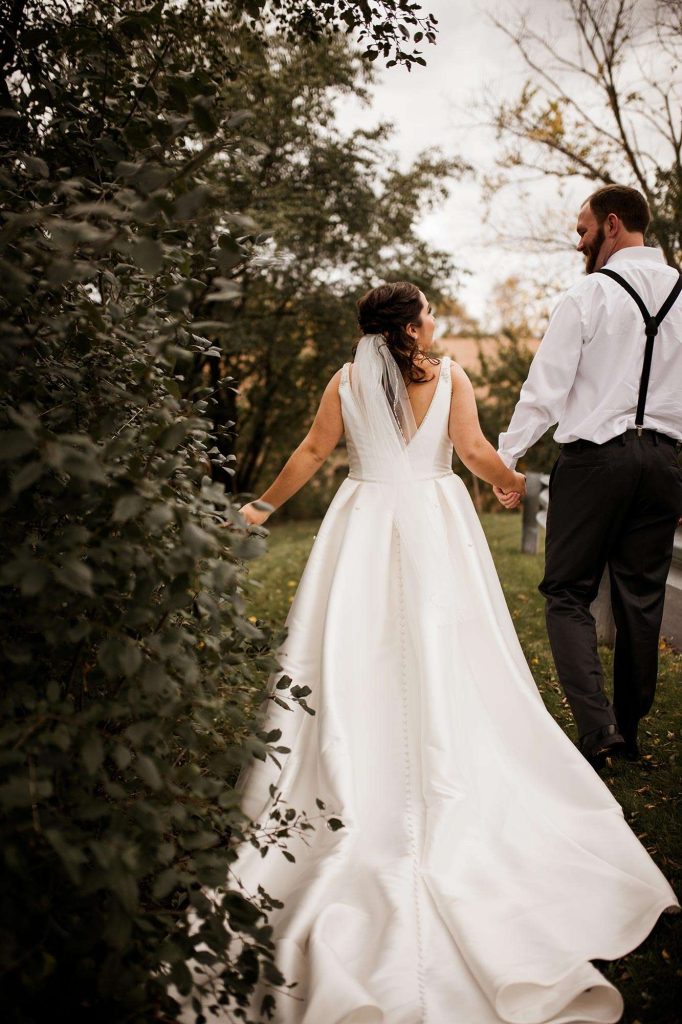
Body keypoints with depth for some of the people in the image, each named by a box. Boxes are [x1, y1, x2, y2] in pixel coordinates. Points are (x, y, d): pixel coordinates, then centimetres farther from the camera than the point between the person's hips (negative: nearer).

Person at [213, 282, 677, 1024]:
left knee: (355, 657, 4)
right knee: (439, 661, 4)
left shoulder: (347, 380, 1)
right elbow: (474, 452, -9)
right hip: (434, 526, -1)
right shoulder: (447, 375, -2)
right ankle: (446, 781, 8)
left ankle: (357, 794, 5)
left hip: (364, 526, 1)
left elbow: (312, 452, 2)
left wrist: (263, 506, 14)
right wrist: (512, 482, 10)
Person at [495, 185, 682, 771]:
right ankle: (628, 731, 23)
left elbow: (546, 387, -9)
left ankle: (596, 732, -10)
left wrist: (505, 459, -2)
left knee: (569, 594, 2)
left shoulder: (590, 294, -7)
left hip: (595, 458, -5)